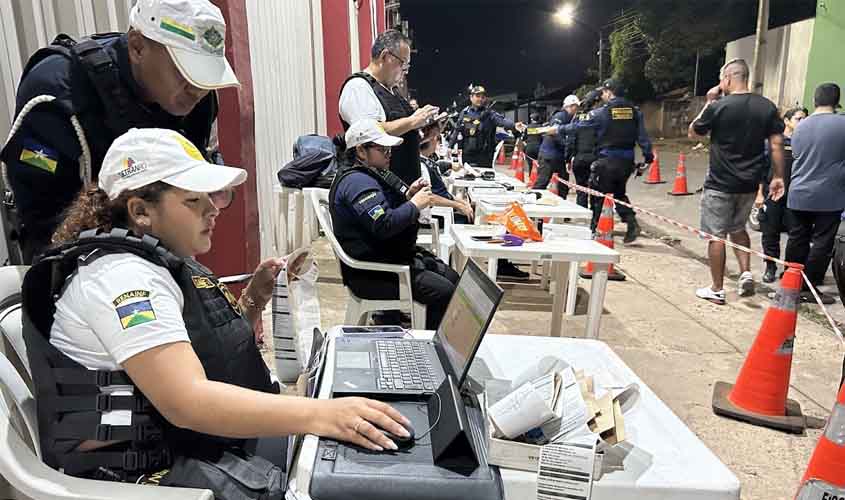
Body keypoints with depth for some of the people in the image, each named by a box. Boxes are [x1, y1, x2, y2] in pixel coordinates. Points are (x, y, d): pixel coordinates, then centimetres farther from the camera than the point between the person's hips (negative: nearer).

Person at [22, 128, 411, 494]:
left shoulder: (166, 261, 8)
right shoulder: (124, 277, -21)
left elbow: (214, 346, 16)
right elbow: (187, 401, -32)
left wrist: (255, 298, 0)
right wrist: (318, 414, -39)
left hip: (198, 442, 9)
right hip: (149, 470, -9)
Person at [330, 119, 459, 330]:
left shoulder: (370, 174, 15)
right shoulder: (356, 182, -20)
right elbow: (383, 225, -30)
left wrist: (407, 197, 2)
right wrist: (414, 205, -18)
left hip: (390, 256, 11)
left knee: (451, 277, 10)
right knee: (443, 292, -18)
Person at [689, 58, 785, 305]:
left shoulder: (718, 106, -12)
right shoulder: (767, 107, 1)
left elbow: (693, 132, 3)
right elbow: (776, 144, 1)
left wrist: (708, 103, 8)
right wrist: (777, 177, 8)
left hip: (720, 183, -5)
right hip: (749, 183, 5)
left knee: (717, 234, 5)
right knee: (738, 228, 25)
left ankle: (717, 289, 12)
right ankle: (746, 273, 11)